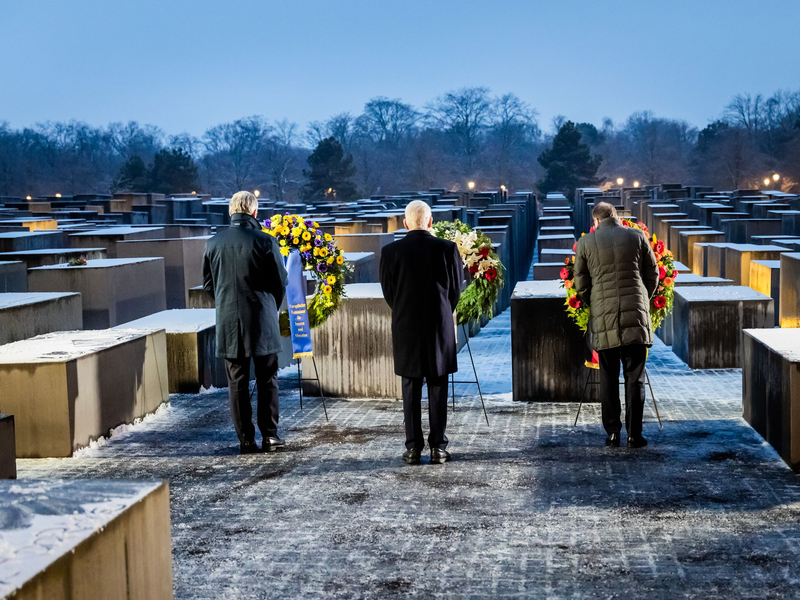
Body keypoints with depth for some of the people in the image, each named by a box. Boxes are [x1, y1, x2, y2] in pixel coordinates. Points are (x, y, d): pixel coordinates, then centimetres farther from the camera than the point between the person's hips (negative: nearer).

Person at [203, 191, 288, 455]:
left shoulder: (213, 243, 0)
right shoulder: (265, 242, -9)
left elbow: (208, 284, 8)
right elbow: (280, 283, -1)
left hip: (229, 324, 2)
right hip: (262, 323, -2)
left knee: (237, 383, 7)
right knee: (267, 381, 8)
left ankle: (246, 440, 8)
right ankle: (270, 436, 7)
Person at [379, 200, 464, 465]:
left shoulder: (390, 251, -5)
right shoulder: (447, 248, -6)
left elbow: (388, 292, 3)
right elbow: (456, 289, 2)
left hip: (405, 329, 0)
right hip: (440, 328, 0)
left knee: (411, 389, 7)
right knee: (438, 389, 6)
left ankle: (413, 448, 7)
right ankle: (438, 447, 7)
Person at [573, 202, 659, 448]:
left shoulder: (585, 243, 2)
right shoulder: (637, 237, 3)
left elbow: (580, 284, 6)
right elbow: (653, 275, 9)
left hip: (603, 319, 0)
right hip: (635, 317, 0)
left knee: (608, 378, 8)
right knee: (634, 377, 3)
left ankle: (612, 433, 8)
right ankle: (634, 434, 1)